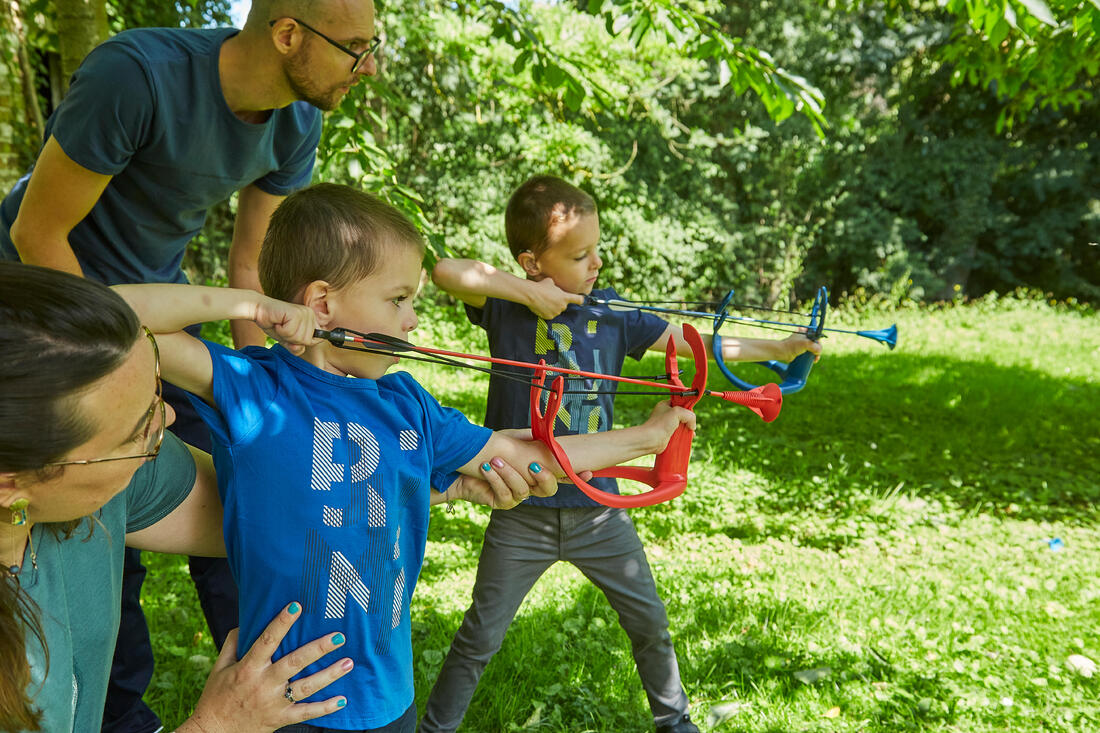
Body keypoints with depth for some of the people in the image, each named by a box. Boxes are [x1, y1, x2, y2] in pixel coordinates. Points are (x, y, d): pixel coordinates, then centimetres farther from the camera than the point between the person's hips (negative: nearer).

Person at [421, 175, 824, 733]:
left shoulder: (611, 313, 0)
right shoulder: (508, 306, -9)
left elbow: (692, 343, 3)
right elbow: (444, 271, -24)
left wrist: (777, 349, -2)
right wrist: (526, 293, -26)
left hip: (598, 506, 3)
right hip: (523, 510, -3)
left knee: (649, 622, 17)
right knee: (479, 637, 8)